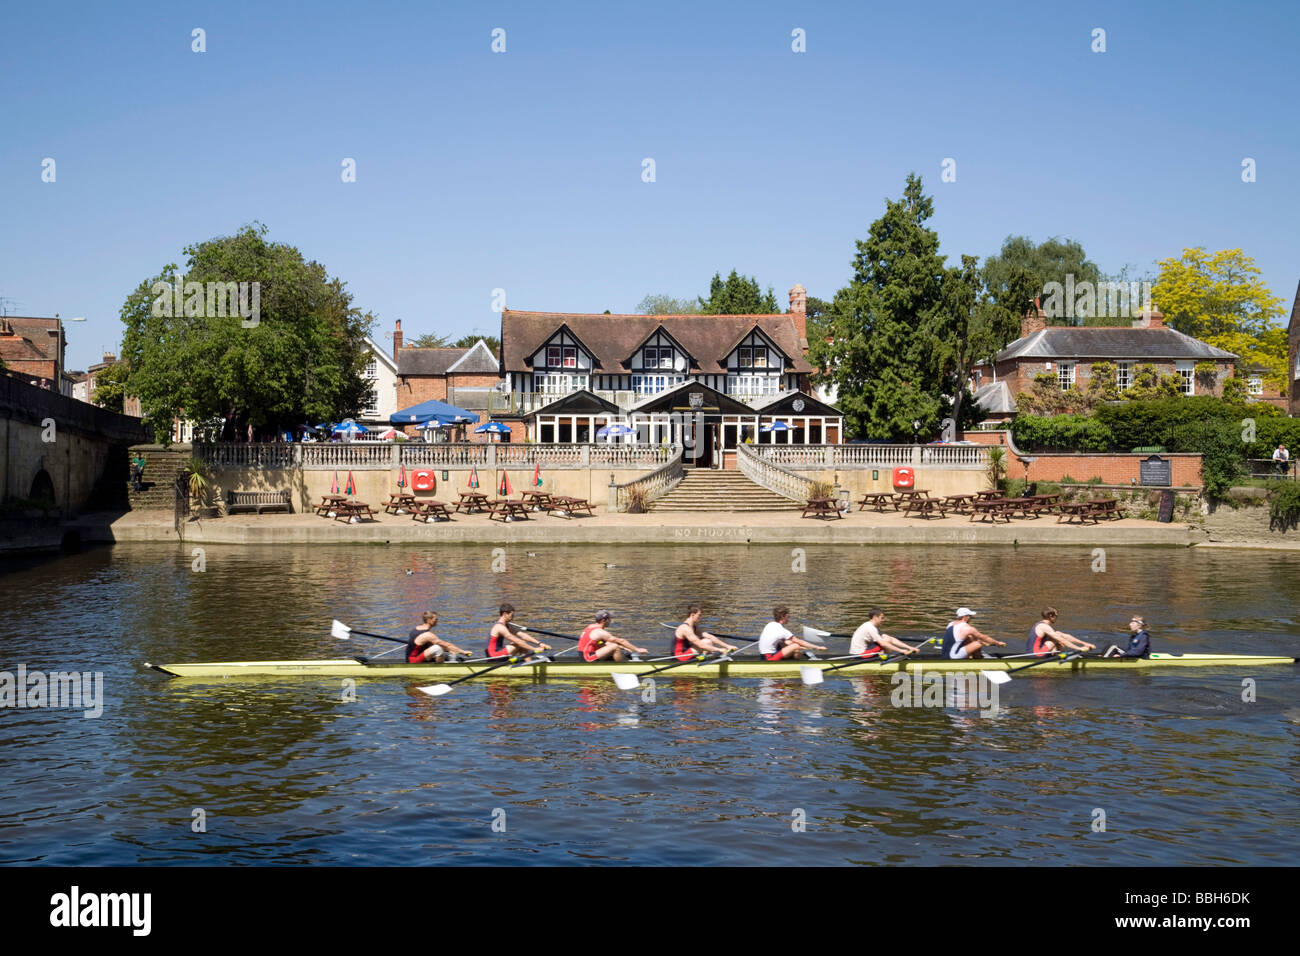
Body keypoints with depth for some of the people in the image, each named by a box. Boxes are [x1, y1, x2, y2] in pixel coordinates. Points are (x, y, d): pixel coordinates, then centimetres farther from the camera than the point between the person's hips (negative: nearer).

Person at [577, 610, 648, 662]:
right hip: (588, 658, -10)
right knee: (615, 647, -20)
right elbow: (620, 641, -15)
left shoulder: (592, 626, 11)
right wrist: (637, 649, -11)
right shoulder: (600, 632, -18)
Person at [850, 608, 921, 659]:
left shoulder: (875, 627, 13)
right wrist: (901, 651, -23)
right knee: (887, 640, -16)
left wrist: (909, 647, 0)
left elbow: (892, 640, 7)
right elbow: (883, 644, -24)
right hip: (859, 653, -10)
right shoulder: (870, 628, -18)